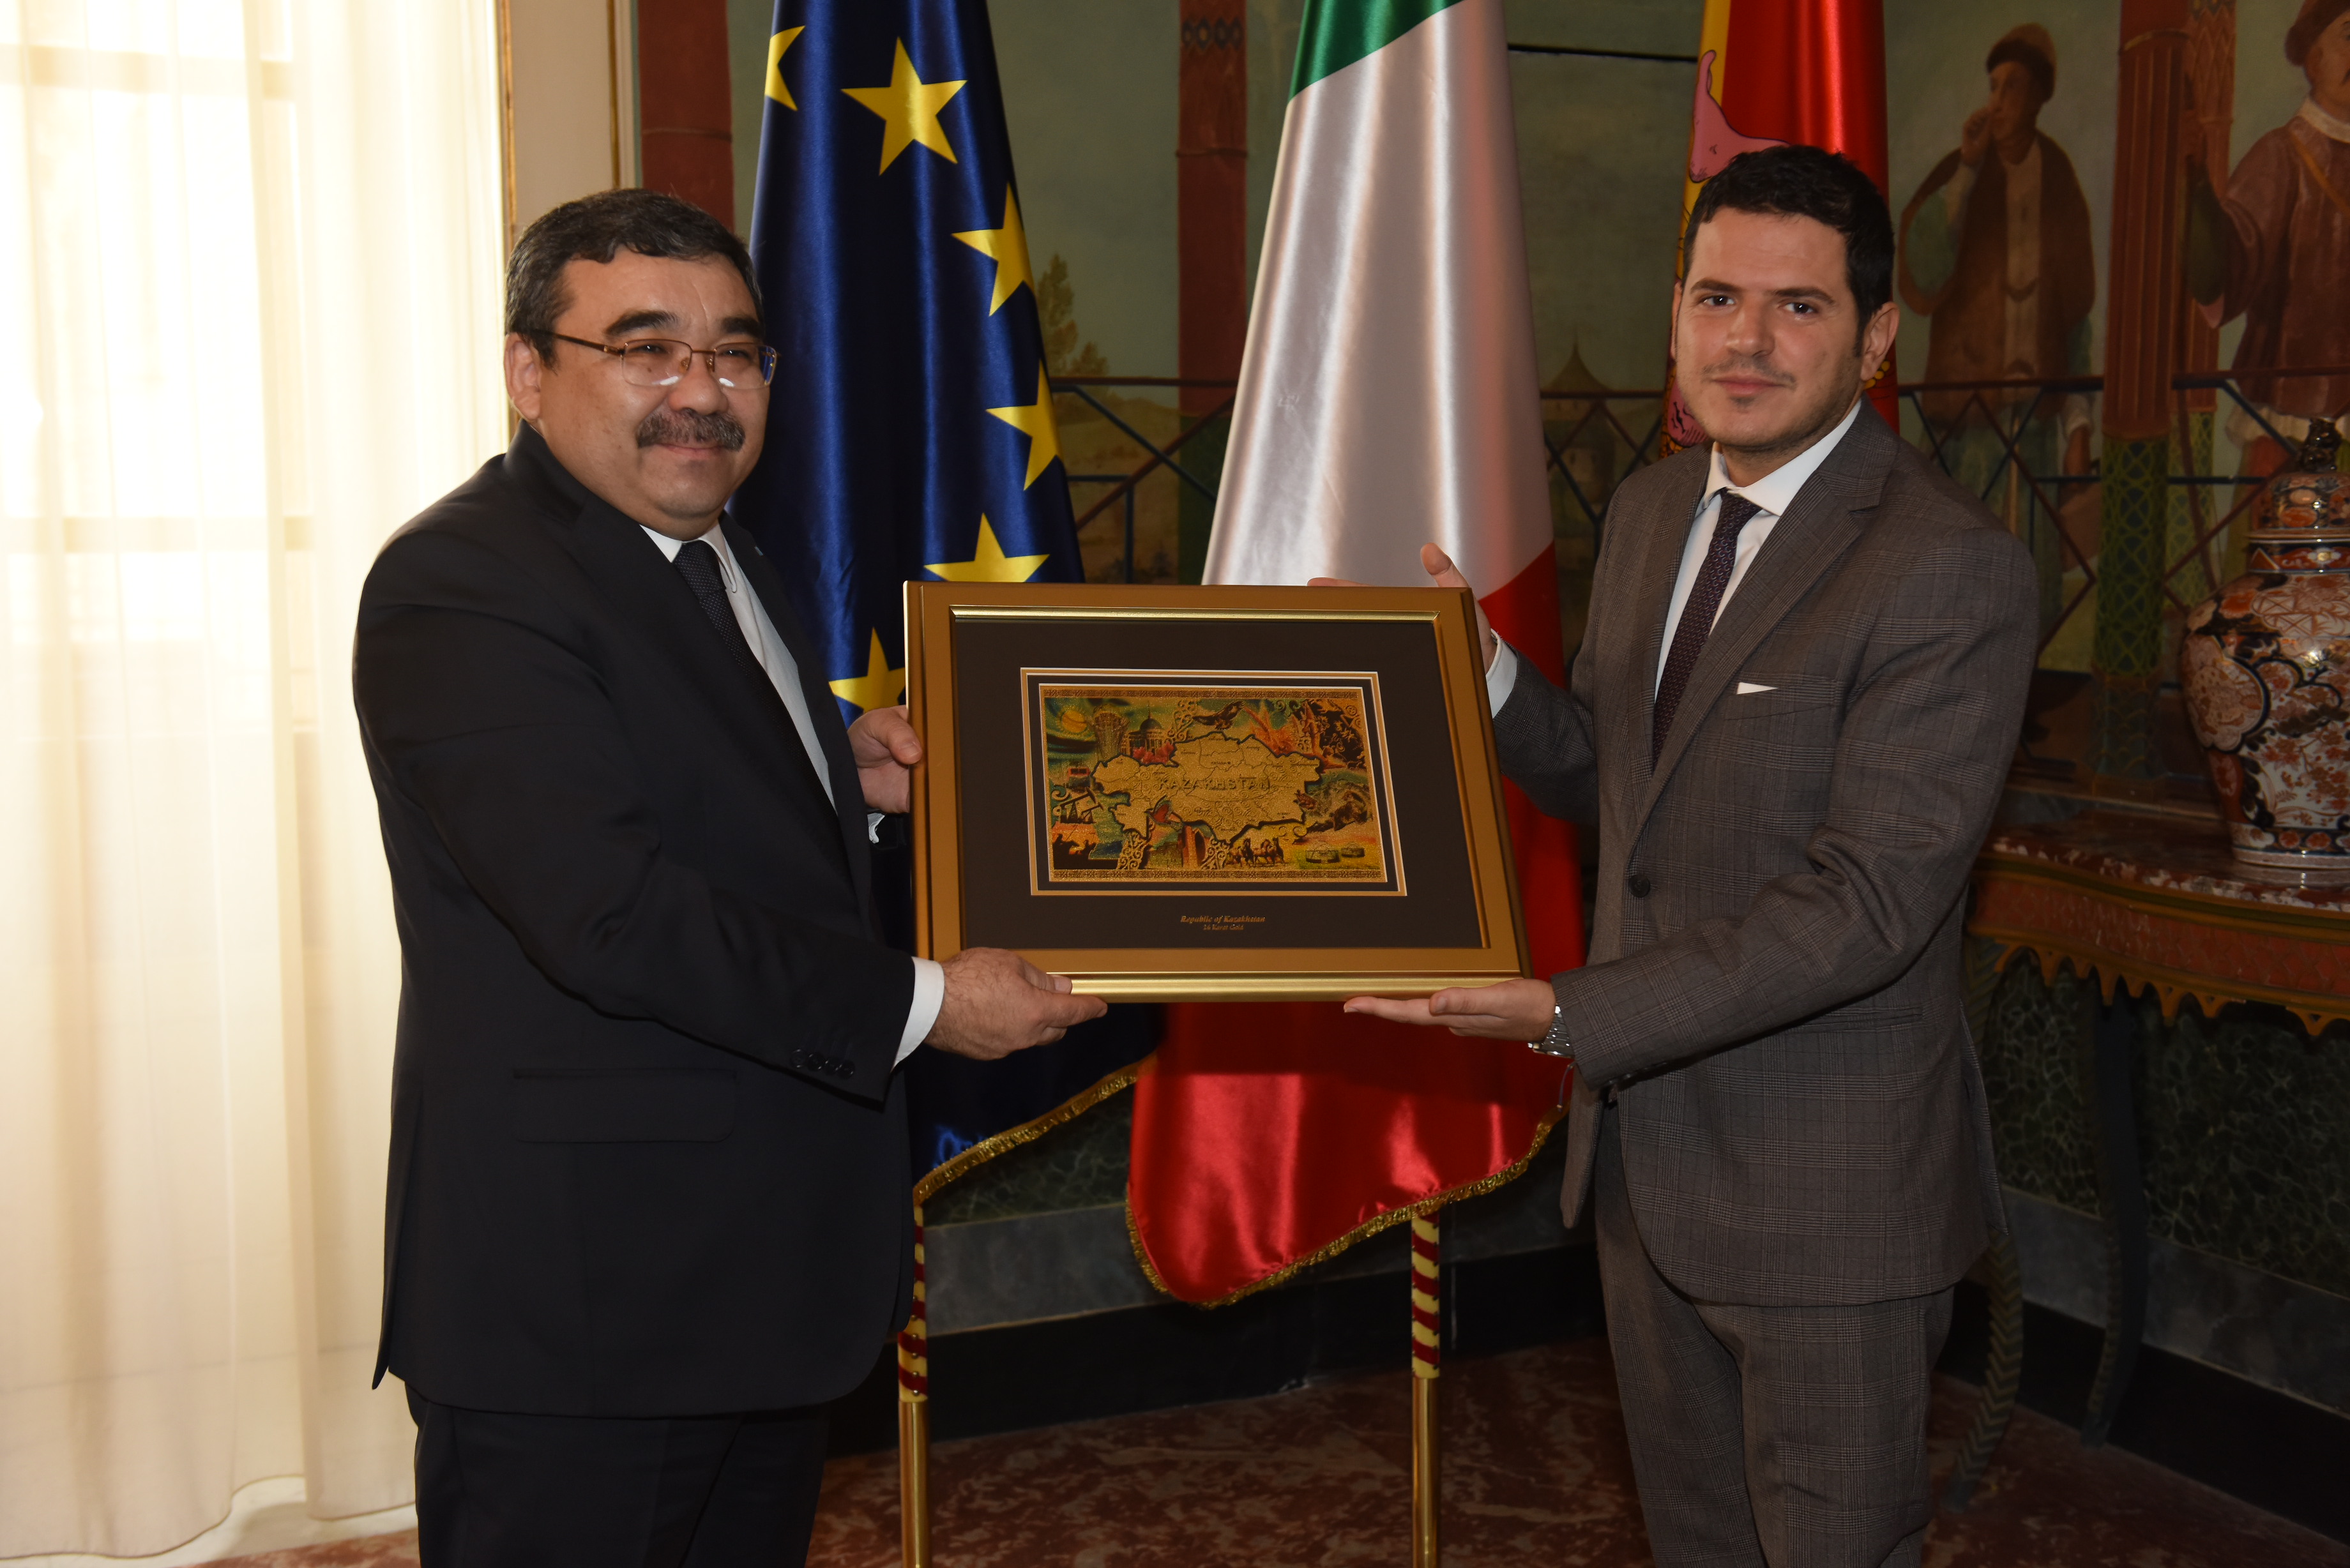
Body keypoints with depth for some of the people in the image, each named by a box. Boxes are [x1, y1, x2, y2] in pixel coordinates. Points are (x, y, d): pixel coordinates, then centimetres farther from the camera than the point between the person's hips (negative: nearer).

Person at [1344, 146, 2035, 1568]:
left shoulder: (1951, 568, -19)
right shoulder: (1653, 507, 7)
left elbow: (1871, 901, -24)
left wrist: (1566, 1014, -29)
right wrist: (1478, 667, -3)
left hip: (1828, 1193, -7)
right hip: (1646, 1146, 7)